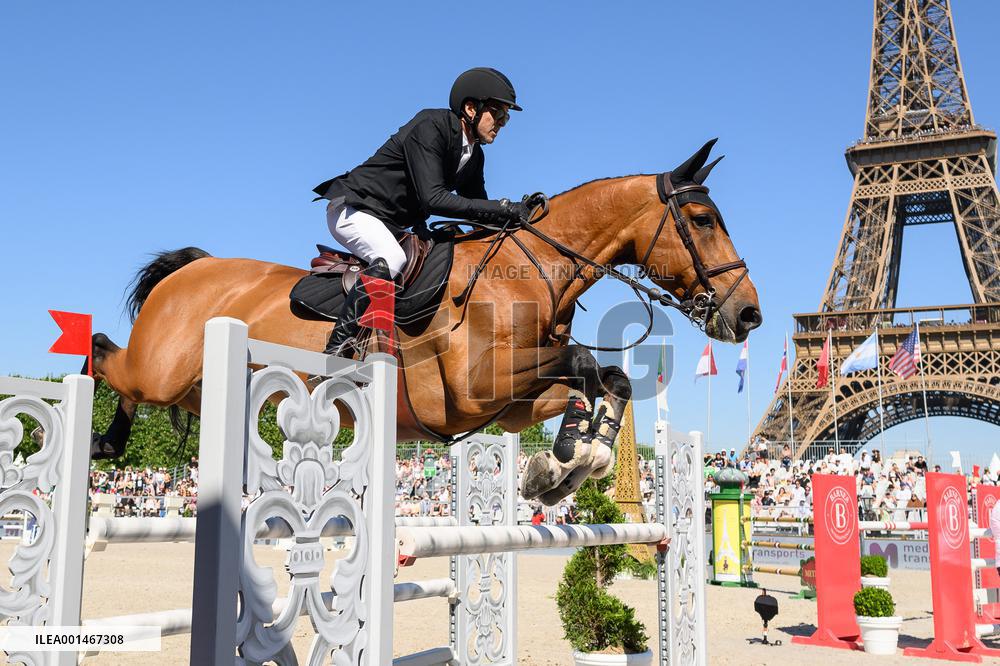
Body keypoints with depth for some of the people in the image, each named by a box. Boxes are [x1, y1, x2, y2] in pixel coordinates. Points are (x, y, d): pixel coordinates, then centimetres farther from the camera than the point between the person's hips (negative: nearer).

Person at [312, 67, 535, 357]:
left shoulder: (474, 156, 6)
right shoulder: (430, 127, -21)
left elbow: (480, 213, 11)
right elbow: (433, 199, -31)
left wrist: (514, 214, -9)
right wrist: (504, 207, -31)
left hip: (393, 225, 10)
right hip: (353, 210, -9)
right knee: (392, 259, -35)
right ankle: (336, 349, -32)